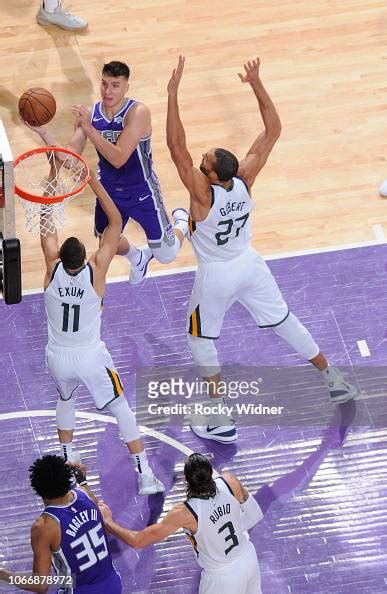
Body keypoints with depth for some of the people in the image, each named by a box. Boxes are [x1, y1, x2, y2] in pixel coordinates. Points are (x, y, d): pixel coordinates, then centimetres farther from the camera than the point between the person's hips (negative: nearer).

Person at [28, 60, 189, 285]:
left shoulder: (138, 112, -28)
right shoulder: (89, 114, -12)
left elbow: (118, 159, -36)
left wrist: (89, 128, -43)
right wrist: (43, 132, -26)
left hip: (143, 193, -5)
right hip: (109, 192, 5)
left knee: (166, 256, 5)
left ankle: (182, 220, 38)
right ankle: (138, 258, 58)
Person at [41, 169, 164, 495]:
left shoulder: (53, 267, -16)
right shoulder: (97, 269, -20)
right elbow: (116, 221, -12)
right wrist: (94, 182, -13)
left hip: (58, 357, 2)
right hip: (91, 357, -2)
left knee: (65, 401, 32)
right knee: (122, 409, 11)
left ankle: (67, 464, 35)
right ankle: (146, 476, 7)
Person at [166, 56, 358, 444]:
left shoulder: (203, 193, -33)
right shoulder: (245, 179, -20)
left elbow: (176, 147, -42)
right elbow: (273, 130, -13)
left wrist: (172, 93, -44)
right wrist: (256, 84, -17)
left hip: (216, 276, -5)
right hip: (249, 265, 5)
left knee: (200, 339, 16)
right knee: (284, 322, 22)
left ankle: (220, 421, 16)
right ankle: (334, 380, 37)